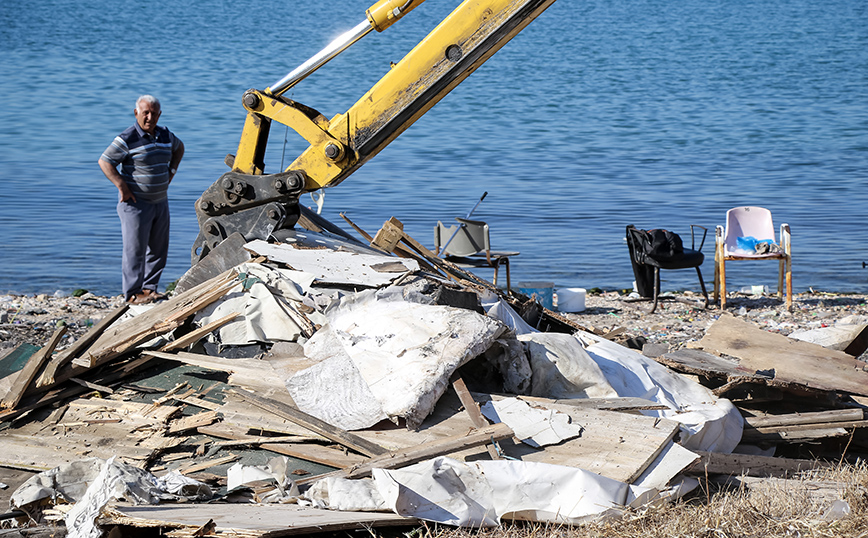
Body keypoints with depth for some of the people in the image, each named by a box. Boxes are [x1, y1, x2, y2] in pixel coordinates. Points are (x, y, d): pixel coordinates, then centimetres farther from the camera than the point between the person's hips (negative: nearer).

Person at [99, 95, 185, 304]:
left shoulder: (165, 135, 7)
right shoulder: (127, 139, -13)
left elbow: (179, 147, 29)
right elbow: (104, 162, -12)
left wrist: (171, 170, 16)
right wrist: (122, 186, -17)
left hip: (160, 201, 7)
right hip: (135, 202, -7)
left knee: (158, 248, 9)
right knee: (135, 249, -6)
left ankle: (149, 288, 19)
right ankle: (133, 293, -1)